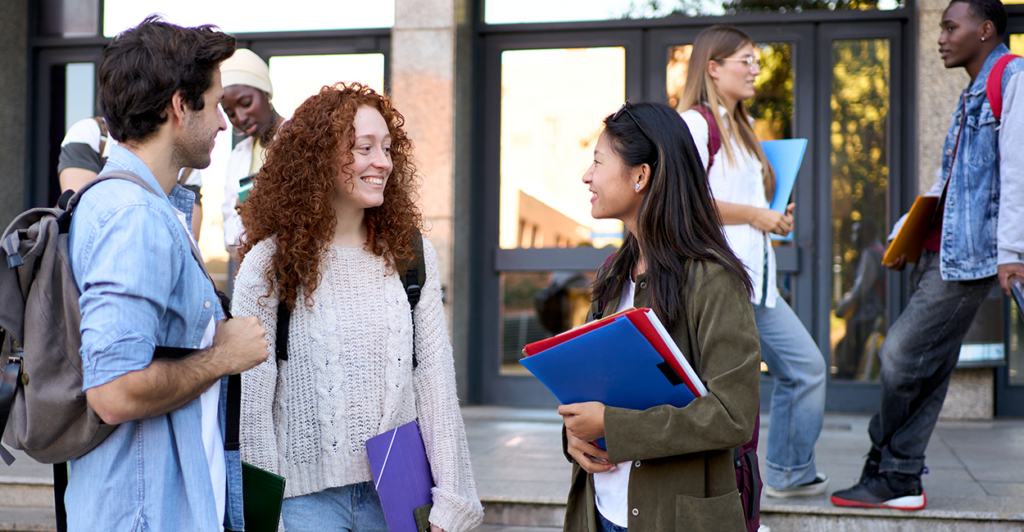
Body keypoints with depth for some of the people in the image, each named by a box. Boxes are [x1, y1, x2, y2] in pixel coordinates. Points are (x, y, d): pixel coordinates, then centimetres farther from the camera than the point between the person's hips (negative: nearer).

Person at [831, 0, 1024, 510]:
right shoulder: (971, 96, 23)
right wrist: (905, 234, 14)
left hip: (970, 255, -9)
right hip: (939, 252, 9)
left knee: (902, 354, -8)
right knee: (927, 368, 7)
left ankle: (883, 464, 8)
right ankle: (900, 482, 10)